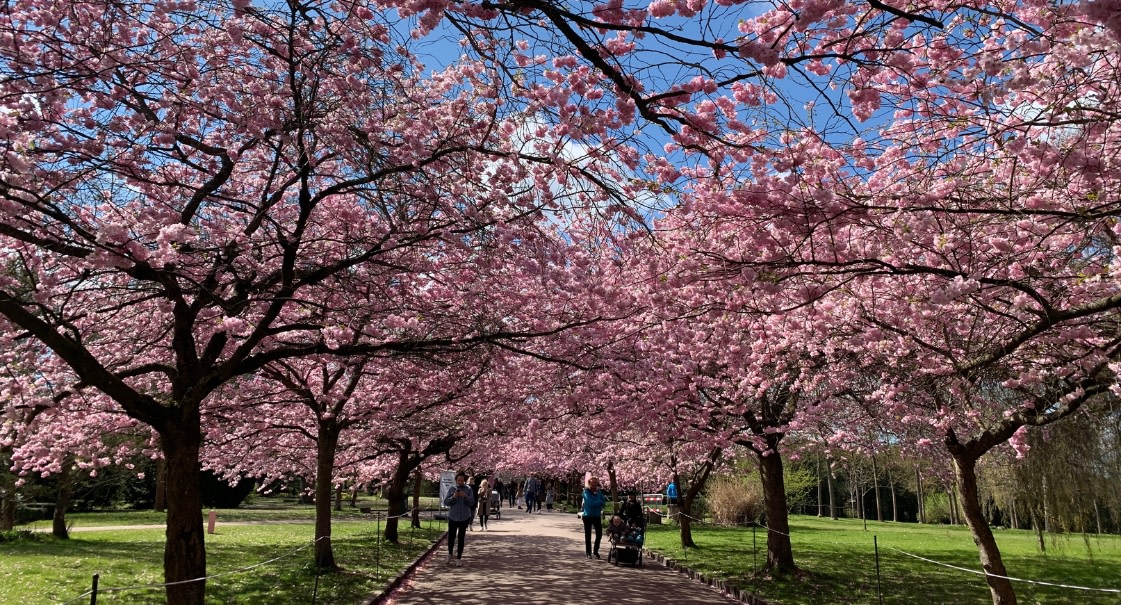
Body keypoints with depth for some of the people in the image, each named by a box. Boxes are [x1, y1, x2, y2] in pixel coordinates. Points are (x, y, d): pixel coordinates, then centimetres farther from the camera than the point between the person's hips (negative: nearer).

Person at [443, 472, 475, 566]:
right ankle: (450, 554, 30)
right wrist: (453, 497, -18)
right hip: (453, 517, 1)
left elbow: (472, 502, -6)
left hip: (464, 518, 0)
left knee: (461, 538, 2)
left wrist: (465, 496, -21)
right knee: (451, 537, 4)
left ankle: (458, 558, 10)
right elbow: (446, 502, -1)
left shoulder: (468, 489, 0)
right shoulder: (452, 489, 2)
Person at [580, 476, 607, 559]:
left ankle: (595, 551, 17)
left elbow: (603, 501, -1)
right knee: (588, 535, 5)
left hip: (597, 516, 3)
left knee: (599, 534, 1)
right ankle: (588, 552, 14)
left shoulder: (599, 492, 3)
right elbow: (591, 503, -21)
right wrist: (600, 502, -10)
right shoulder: (586, 492, -10)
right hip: (587, 516, -3)